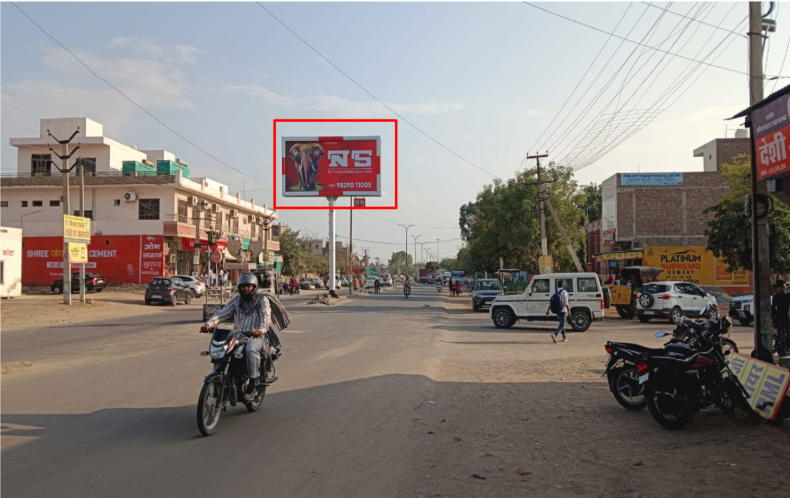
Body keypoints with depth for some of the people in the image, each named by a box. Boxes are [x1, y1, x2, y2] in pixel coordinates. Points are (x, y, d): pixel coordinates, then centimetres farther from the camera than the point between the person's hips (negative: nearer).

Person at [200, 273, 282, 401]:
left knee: (250, 349, -36)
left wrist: (261, 330, -36)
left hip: (258, 337, -5)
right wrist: (209, 324, -15)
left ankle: (253, 385, -29)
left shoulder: (262, 299, 1)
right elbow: (223, 312, 4)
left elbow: (265, 316, -15)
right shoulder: (237, 299, 14)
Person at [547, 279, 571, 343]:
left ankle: (564, 338, 27)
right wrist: (569, 311, -12)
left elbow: (551, 302, 3)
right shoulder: (564, 292, -12)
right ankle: (554, 334, -28)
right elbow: (566, 303, -17)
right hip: (563, 311, -6)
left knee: (561, 323, 20)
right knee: (562, 324, -6)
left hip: (557, 311, 6)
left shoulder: (555, 292, 5)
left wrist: (548, 310, 5)